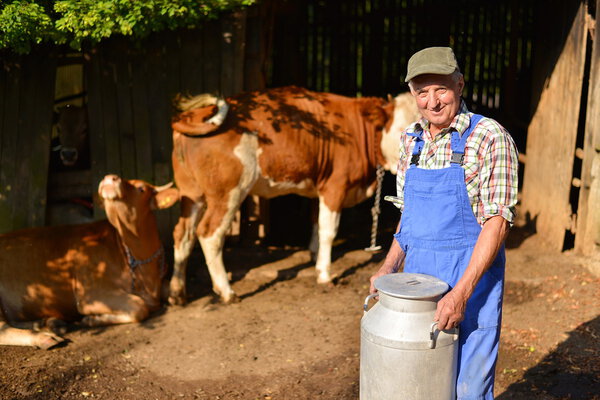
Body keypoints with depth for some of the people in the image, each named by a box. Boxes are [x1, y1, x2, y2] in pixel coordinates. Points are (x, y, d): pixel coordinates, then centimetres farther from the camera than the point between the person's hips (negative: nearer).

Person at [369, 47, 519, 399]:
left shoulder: (490, 137, -12)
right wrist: (389, 267, 4)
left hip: (471, 277, -5)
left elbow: (498, 221, -17)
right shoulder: (411, 139, 8)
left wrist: (461, 293, -23)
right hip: (417, 278, 6)